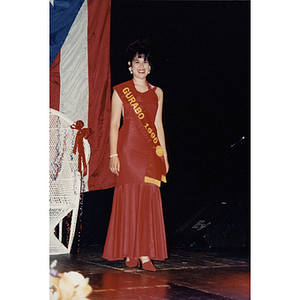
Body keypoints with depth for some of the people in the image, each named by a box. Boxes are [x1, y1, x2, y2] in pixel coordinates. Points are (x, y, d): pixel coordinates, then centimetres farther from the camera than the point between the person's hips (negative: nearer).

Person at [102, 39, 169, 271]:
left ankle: (145, 254, 0)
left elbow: (158, 125, 16)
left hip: (151, 152, 3)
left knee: (149, 200, -2)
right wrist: (113, 154, -7)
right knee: (128, 199, -3)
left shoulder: (157, 93, 13)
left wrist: (164, 154, 12)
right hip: (128, 150, -3)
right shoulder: (120, 91, 3)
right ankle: (130, 254, 5)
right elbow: (114, 124, 0)